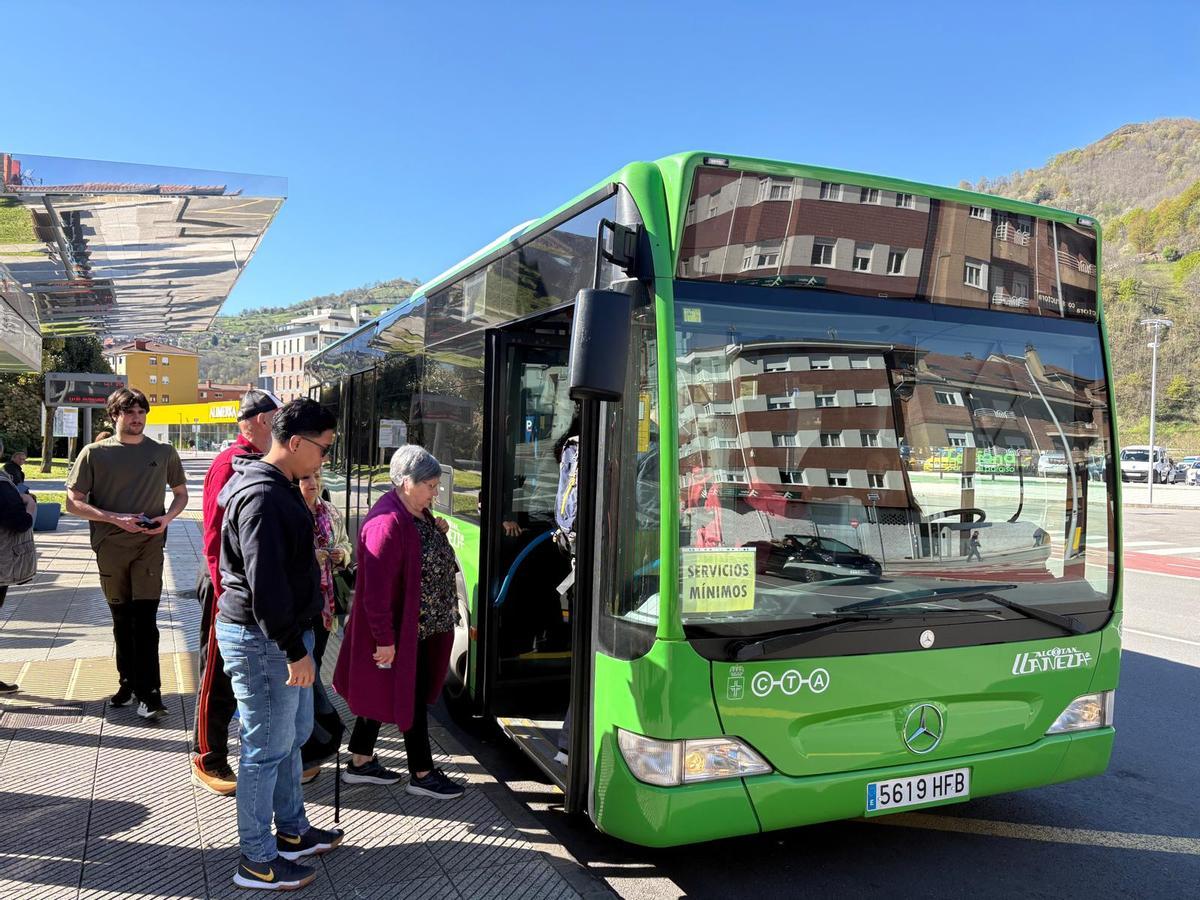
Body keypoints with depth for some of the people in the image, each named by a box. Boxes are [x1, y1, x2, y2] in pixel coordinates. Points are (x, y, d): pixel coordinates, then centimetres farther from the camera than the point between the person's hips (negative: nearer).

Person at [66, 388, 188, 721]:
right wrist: (115, 518, -15)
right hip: (110, 547, 1)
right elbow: (73, 502, -1)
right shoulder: (95, 453, 0)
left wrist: (166, 518, -6)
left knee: (145, 619, -6)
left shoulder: (164, 453, 4)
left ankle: (148, 693, -1)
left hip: (149, 546, -1)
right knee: (122, 619, 13)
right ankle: (128, 682, 28)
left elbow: (181, 493, 15)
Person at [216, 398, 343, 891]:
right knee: (268, 748, 2)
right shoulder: (263, 497, -23)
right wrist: (294, 649, -23)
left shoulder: (277, 488, 11)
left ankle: (293, 830, 37)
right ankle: (257, 859, 17)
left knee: (294, 734, 21)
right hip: (263, 641, -10)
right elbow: (266, 582, -27)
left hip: (284, 633, 10)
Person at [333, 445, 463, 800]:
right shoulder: (388, 523, -25)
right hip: (398, 632, -10)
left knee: (383, 693, 18)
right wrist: (385, 639, -23)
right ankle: (422, 774, 17)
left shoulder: (419, 515, 7)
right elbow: (376, 589, -26)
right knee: (412, 697, 3)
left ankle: (360, 763, 31)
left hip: (419, 628, 10)